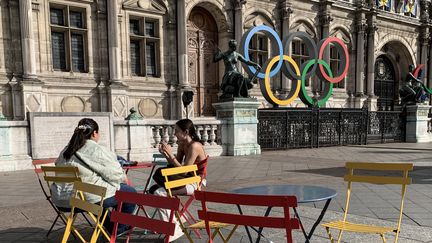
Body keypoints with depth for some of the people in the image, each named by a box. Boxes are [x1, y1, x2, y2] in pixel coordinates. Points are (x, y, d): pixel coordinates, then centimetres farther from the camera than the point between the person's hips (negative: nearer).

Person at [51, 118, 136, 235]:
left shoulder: (66, 150, 10)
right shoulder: (97, 150, -13)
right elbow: (114, 173, -14)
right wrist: (123, 178, 9)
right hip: (89, 198, -9)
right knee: (130, 192, 7)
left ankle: (111, 227, 44)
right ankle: (120, 228, 26)